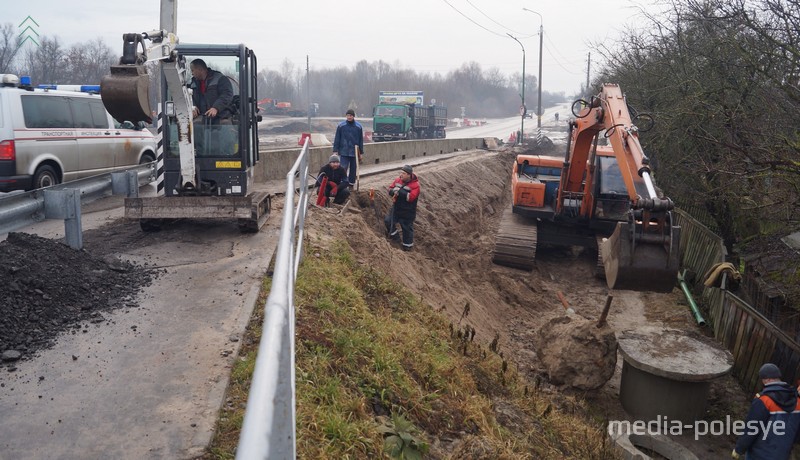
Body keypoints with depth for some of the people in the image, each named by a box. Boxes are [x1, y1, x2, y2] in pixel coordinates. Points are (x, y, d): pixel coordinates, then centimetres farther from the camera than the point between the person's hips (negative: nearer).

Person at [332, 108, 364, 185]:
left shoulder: (358, 126, 2)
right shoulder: (341, 125, 0)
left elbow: (361, 140, 6)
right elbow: (337, 139, 2)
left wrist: (361, 152, 6)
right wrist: (335, 151, -3)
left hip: (354, 152, 1)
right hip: (344, 152, -1)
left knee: (353, 169, 8)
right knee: (343, 168, -10)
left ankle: (351, 183, 19)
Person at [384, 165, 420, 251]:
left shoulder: (415, 185, -20)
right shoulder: (398, 180, -1)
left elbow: (410, 197, -29)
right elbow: (390, 190, 3)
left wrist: (399, 191, -29)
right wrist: (394, 191, -21)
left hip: (407, 212, -6)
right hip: (396, 208, 6)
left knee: (407, 228, 7)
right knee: (388, 221, 16)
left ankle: (407, 245, 25)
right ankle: (394, 234, 40)